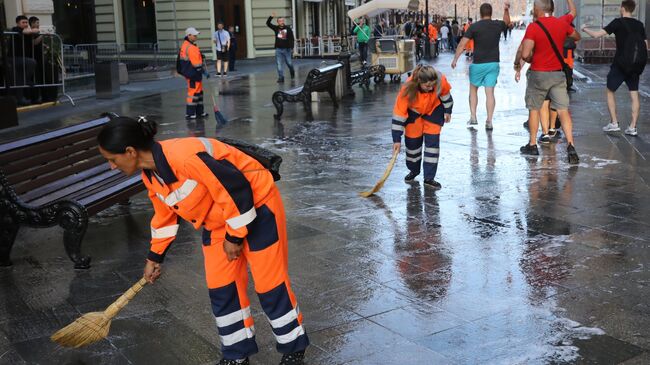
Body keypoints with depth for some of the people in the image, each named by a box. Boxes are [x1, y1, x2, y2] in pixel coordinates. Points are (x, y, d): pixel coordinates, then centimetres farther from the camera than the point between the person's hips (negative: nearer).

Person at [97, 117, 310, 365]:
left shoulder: (186, 156, -35)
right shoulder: (149, 174, -4)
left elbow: (236, 189, -29)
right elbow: (165, 216, 14)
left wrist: (234, 236, -19)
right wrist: (155, 256, 22)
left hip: (256, 206, -8)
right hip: (218, 219, 8)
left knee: (270, 284, 0)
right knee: (220, 288, 8)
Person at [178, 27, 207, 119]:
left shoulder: (186, 45, 15)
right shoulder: (190, 47, -20)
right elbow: (195, 62, -22)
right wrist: (201, 70, -19)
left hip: (192, 73, 11)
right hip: (193, 74, -11)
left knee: (199, 91, 16)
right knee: (193, 92, -5)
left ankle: (199, 112, 23)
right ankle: (190, 114, 0)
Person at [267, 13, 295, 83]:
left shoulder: (288, 29, -3)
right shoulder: (276, 28, 5)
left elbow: (291, 39, -5)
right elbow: (268, 24, 6)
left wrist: (292, 48, -12)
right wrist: (271, 17, -8)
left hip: (287, 49, -2)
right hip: (278, 49, 2)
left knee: (289, 63, 9)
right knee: (279, 64, -2)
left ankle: (292, 73, 37)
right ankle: (281, 77, 1)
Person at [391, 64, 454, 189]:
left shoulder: (441, 81, -34)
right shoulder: (407, 90, -38)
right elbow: (399, 114, -31)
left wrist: (447, 111, 3)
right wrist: (397, 139, -29)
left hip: (434, 110, 1)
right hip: (413, 113, -1)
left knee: (432, 142, -6)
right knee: (412, 141, 6)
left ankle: (429, 178, 2)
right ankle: (414, 170, 33)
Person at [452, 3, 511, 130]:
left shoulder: (474, 27, -7)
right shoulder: (498, 25, 3)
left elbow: (462, 44, -11)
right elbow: (507, 22, 28)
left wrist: (455, 59, -6)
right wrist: (506, 10, 33)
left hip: (478, 64, -2)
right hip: (493, 63, 2)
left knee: (473, 90, 16)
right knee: (490, 92, 3)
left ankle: (473, 118, 12)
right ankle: (489, 122, 1)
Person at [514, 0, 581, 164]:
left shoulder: (533, 27, -14)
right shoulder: (562, 24, 1)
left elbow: (525, 54, -21)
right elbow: (577, 37, 20)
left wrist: (526, 61, 0)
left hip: (538, 74, -3)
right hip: (558, 73, 3)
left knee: (534, 109, 13)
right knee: (563, 110, 0)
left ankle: (532, 145, 21)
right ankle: (570, 146, -10)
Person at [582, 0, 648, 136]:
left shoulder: (618, 22, -7)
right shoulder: (639, 25, 9)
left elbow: (597, 34, -10)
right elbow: (645, 46, 10)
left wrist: (585, 29, 6)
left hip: (621, 63, -4)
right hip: (637, 64, 4)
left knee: (610, 91, 12)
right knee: (634, 95, 7)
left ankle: (614, 123, 7)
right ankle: (632, 127, 4)